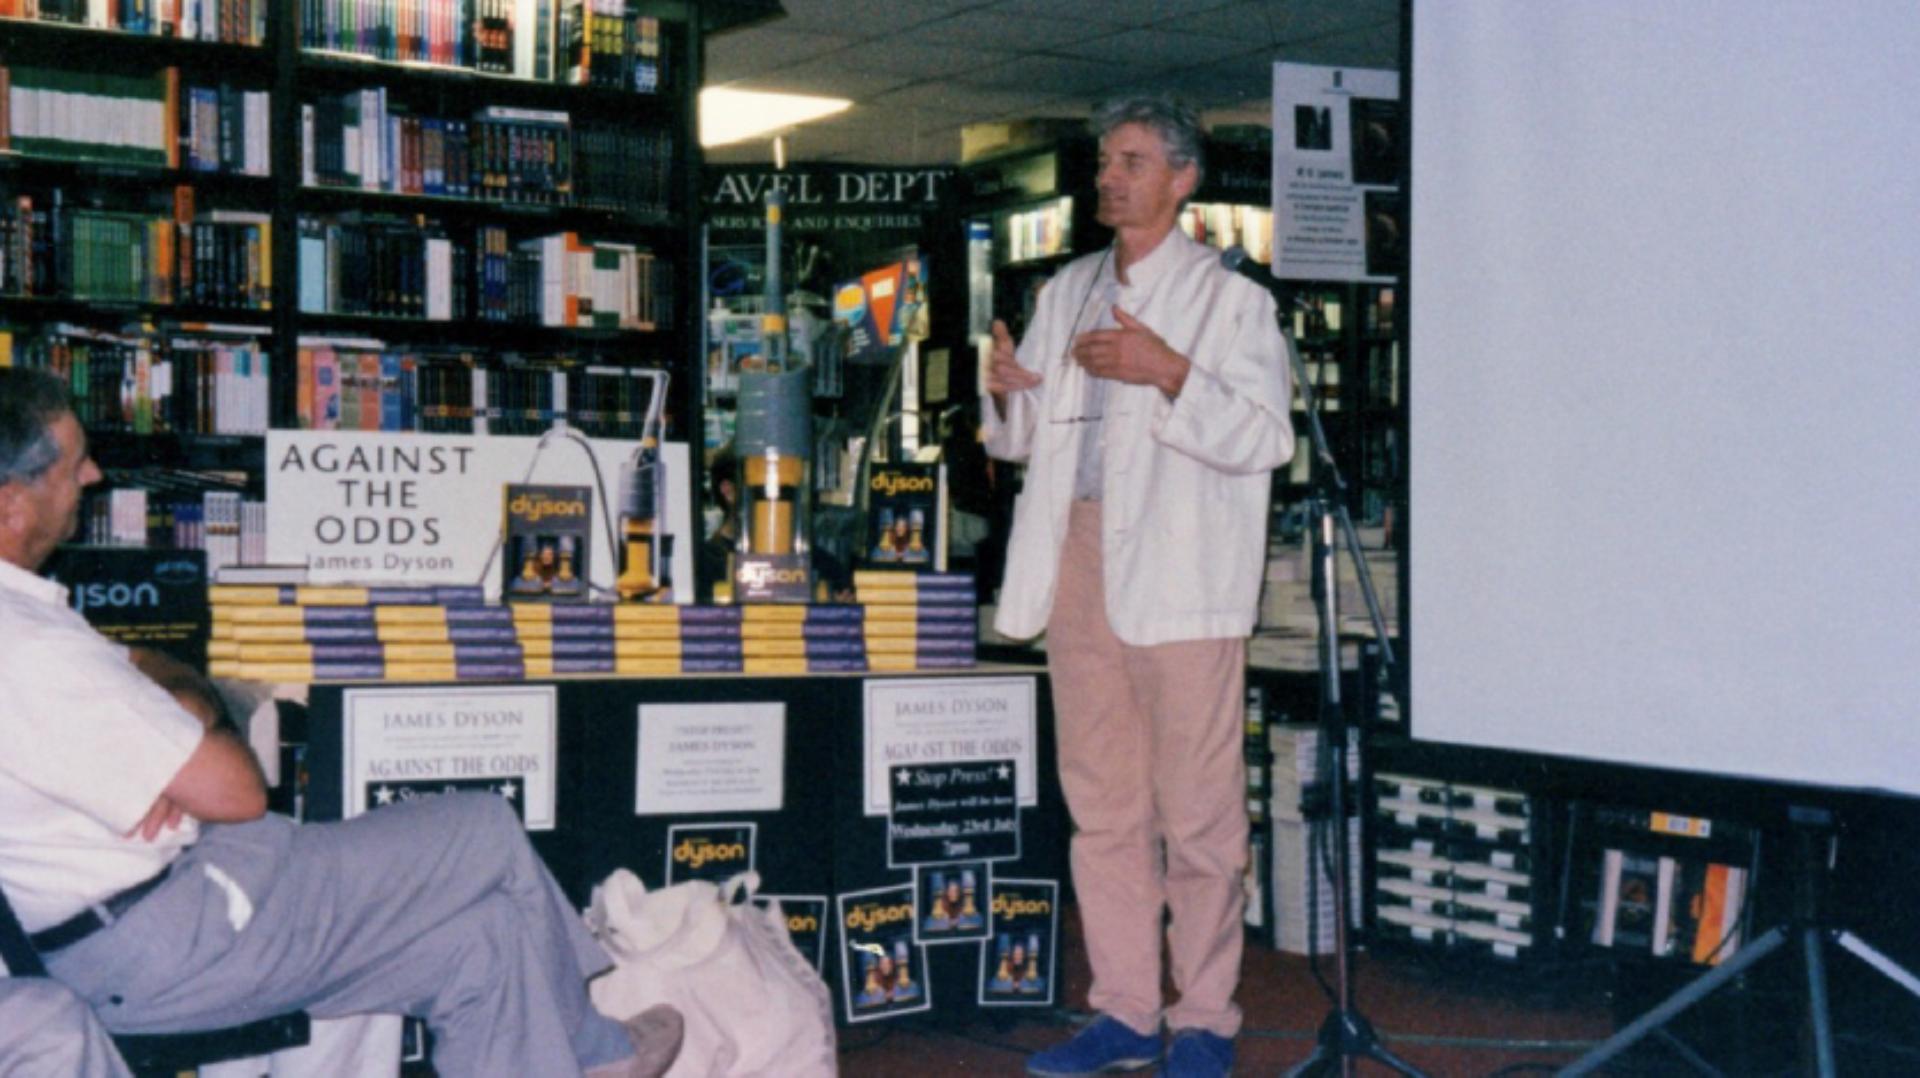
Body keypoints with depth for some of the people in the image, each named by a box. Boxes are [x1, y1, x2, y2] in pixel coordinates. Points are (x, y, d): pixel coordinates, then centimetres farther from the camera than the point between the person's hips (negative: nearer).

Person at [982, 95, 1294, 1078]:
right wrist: (1009, 394, 0)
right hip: (1079, 560, 6)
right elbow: (1022, 442, 22)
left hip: (1180, 573, -5)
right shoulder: (1065, 294, 19)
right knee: (1101, 802, 8)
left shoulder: (1229, 299, 2)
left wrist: (1170, 374, -19)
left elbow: (1264, 438, -8)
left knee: (1197, 809, -3)